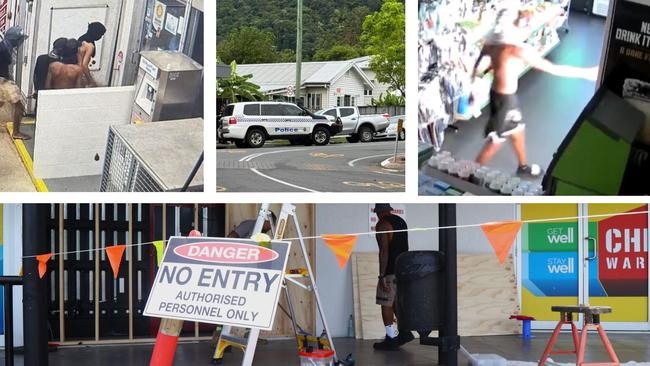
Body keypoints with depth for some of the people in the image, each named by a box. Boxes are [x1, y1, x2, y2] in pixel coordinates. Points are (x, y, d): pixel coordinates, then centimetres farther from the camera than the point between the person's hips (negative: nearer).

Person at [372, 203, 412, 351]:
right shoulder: (401, 221, 12)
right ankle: (404, 332, 13)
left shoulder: (382, 224, -14)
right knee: (395, 300, 18)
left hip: (390, 271, -8)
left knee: (386, 304, 0)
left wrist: (382, 276, -21)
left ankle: (391, 339, 2)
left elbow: (384, 251, -21)